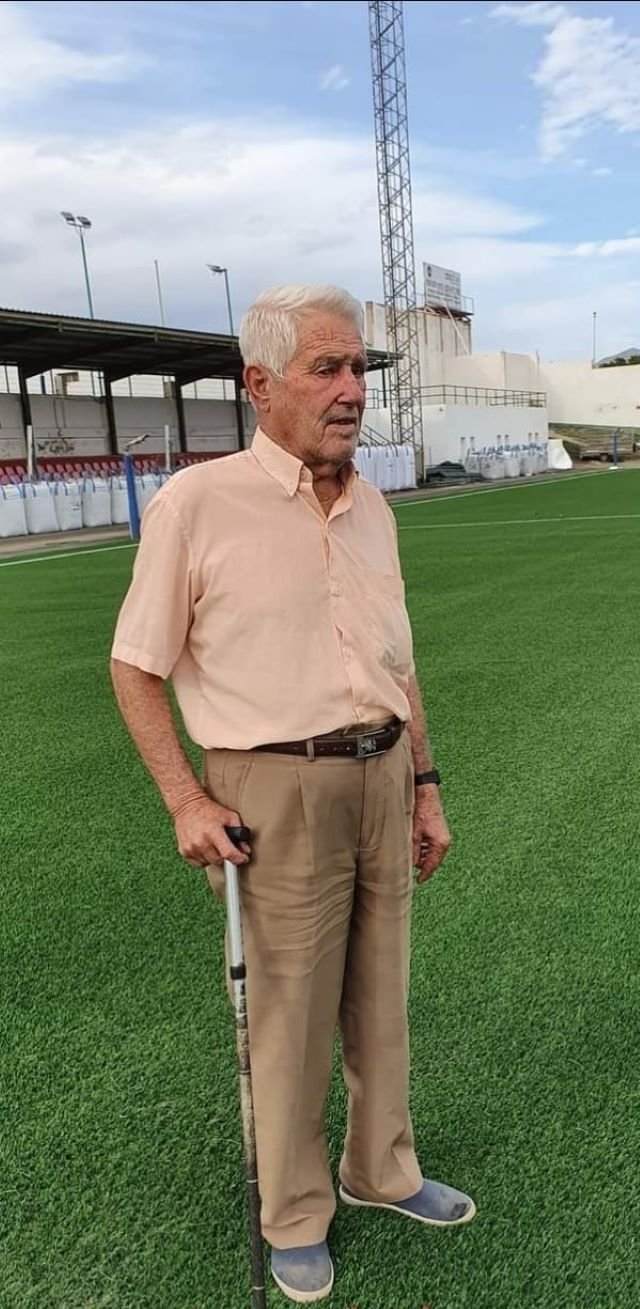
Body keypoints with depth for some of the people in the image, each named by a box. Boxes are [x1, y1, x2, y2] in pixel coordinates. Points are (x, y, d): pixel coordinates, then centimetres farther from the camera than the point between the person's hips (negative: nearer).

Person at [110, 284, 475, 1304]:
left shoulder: (372, 510, 7)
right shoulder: (197, 503, -11)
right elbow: (135, 666, -5)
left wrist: (423, 785, 13)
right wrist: (185, 800, -11)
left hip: (381, 774, 6)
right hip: (278, 791, -5)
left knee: (380, 997, 18)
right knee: (290, 1018, 9)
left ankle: (383, 1170, 42)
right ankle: (296, 1217, 33)